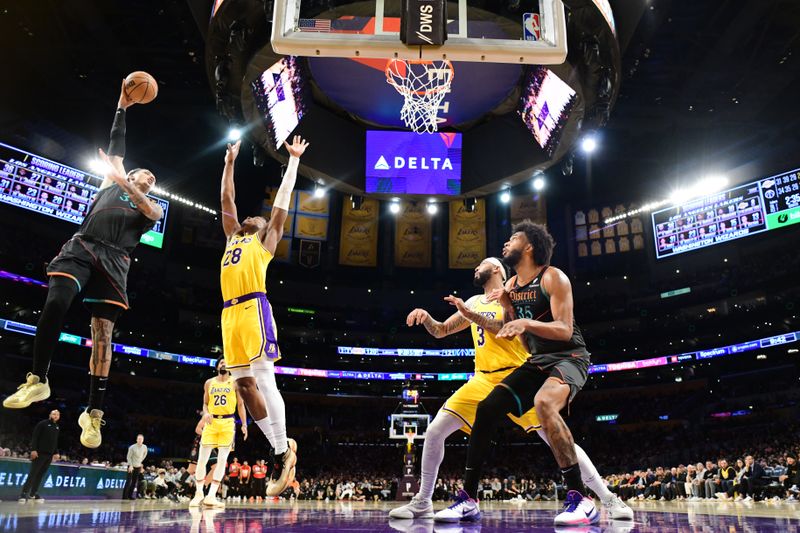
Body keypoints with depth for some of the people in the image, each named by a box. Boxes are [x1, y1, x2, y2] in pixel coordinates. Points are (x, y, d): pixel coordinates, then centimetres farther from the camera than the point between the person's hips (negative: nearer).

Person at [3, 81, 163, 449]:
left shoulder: (153, 207, 20)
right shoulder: (112, 184, 25)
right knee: (55, 304, -24)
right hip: (81, 248, 1)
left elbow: (151, 211, -5)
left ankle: (94, 412, -7)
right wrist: (122, 107, 26)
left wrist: (124, 181, -13)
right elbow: (116, 146, 24)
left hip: (113, 261, -1)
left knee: (102, 333, -8)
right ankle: (37, 380, -9)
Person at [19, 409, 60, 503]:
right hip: (40, 453, -6)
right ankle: (24, 493, -4)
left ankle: (33, 493, 11)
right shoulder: (42, 424, -3)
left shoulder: (57, 427, 16)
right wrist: (33, 449, -17)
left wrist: (55, 453, 13)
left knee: (40, 474, 6)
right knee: (32, 473, -7)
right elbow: (35, 437, -9)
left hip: (49, 455, 6)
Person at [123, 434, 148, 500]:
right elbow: (129, 457, -11)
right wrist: (130, 465, -18)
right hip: (131, 466, -4)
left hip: (138, 466, 4)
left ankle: (130, 495, 13)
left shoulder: (144, 447, -6)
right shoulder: (132, 447, -16)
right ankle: (125, 496, -3)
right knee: (129, 481, -9)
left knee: (135, 482, 5)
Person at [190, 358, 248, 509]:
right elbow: (205, 403, 15)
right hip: (211, 422, 2)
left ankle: (211, 496, -5)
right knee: (202, 459, -3)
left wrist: (244, 424, -2)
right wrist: (205, 414, -8)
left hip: (228, 422, -1)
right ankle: (198, 493, 11)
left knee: (222, 459, -6)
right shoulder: (209, 383, 11)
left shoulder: (235, 383, 5)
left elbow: (240, 404, 6)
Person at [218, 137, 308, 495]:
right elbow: (226, 198, 36)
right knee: (244, 384, 1)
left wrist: (293, 160, 24)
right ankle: (279, 448, 7)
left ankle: (283, 451, -8)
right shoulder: (232, 237, 30)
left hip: (253, 308, -6)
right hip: (230, 313, 6)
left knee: (263, 378, -13)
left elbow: (282, 198, 17)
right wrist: (230, 163, 40)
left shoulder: (265, 239, 16)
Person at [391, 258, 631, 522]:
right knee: (434, 432, -5)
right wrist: (425, 316, -1)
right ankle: (422, 502, 9)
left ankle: (610, 500, 4)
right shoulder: (474, 302, 17)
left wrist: (471, 315, -24)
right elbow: (440, 331, 21)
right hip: (483, 380, 5)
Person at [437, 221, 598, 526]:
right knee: (487, 408, -5)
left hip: (569, 357, -8)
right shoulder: (511, 285, 9)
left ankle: (580, 500, -28)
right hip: (537, 360, 8)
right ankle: (468, 499, 3)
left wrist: (526, 322, -37)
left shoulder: (553, 277, -14)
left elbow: (565, 330, -23)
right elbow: (508, 332, 15)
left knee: (544, 403, -38)